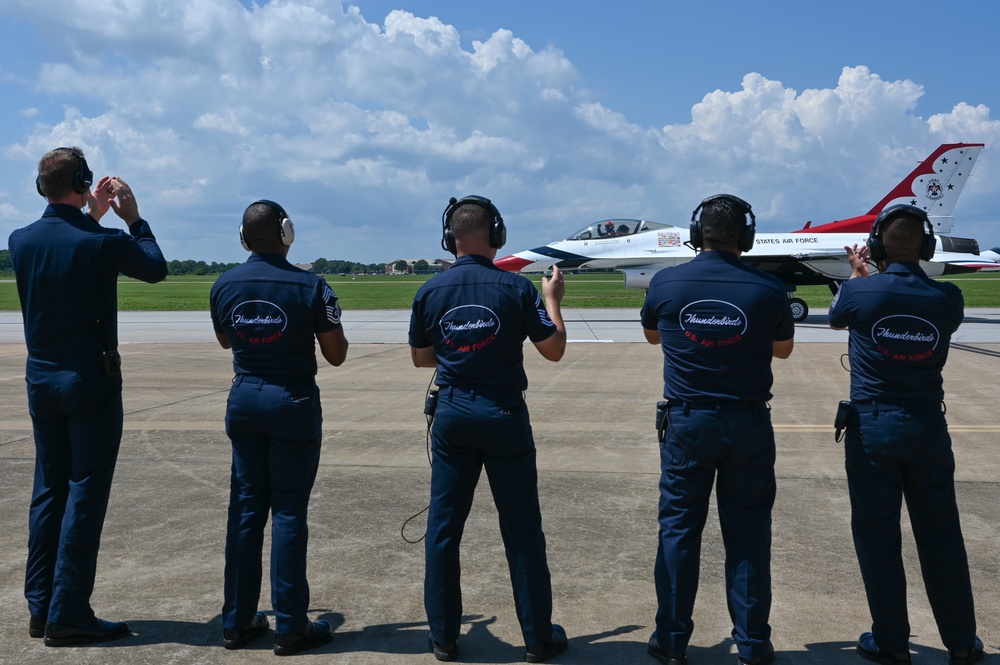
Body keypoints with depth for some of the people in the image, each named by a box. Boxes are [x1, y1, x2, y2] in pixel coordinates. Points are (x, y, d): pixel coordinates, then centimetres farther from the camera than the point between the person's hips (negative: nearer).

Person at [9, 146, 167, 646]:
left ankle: (40, 608, 21)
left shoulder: (21, 241, 0)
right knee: (85, 495, 0)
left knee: (47, 491, 14)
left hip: (41, 379, 6)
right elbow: (156, 268, 2)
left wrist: (92, 217, 24)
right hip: (91, 380, -6)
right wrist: (132, 217, 11)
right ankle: (68, 616, 4)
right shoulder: (102, 243, -16)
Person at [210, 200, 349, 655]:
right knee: (289, 512, 1)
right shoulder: (310, 286, -13)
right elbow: (336, 355, -6)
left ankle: (238, 621, 19)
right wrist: (329, 314, 9)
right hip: (293, 404, -4)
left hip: (244, 402, 4)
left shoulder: (224, 285, 0)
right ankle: (290, 627, 7)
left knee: (245, 509, 11)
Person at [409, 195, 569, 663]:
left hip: (452, 414, 2)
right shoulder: (515, 287, -10)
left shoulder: (430, 291, -1)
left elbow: (420, 358, 10)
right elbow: (554, 349, -4)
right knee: (521, 528, 7)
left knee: (443, 525, 11)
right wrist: (552, 298, 10)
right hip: (503, 414, -2)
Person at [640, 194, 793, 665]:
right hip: (749, 423, 0)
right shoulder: (767, 289, -8)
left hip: (688, 421, 0)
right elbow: (783, 348, 10)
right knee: (748, 532, 9)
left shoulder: (666, 283, -7)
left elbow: (652, 335, 13)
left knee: (679, 528, 9)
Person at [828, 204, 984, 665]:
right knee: (940, 533, 13)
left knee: (877, 533, 7)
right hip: (928, 425, 3)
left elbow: (835, 318, 10)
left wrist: (857, 273, 26)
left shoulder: (861, 292, -12)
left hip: (873, 425, -2)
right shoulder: (948, 298, -7)